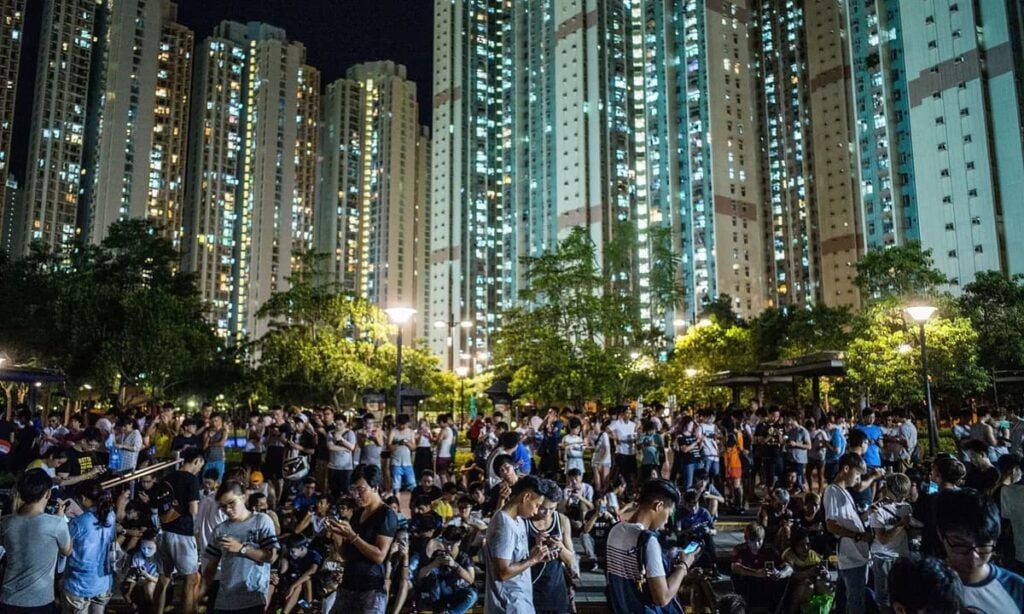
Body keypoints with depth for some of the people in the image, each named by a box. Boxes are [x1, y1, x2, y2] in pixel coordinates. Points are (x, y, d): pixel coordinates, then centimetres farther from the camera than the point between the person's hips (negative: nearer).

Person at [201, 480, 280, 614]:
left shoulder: (262, 521, -2)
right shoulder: (220, 530, 8)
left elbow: (271, 556, -7)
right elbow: (211, 566, 12)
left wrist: (241, 548, -12)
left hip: (253, 599, -4)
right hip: (224, 600, 4)